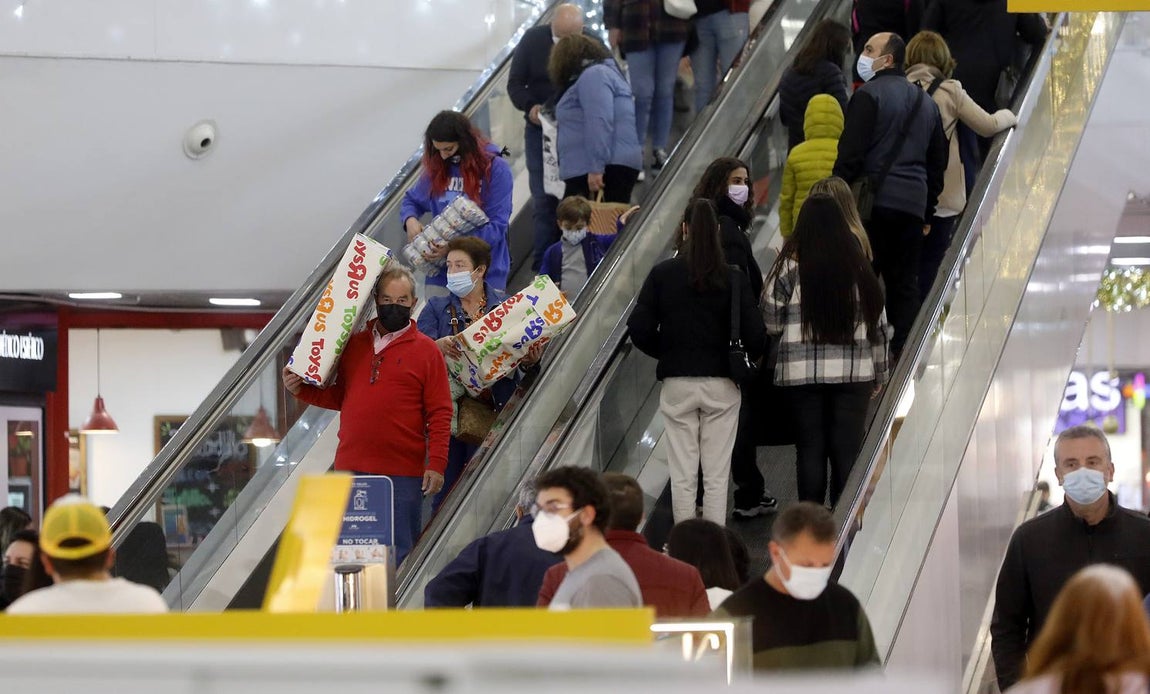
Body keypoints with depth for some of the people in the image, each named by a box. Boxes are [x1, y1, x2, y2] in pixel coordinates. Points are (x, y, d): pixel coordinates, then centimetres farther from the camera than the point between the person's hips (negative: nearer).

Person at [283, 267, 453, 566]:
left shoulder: (426, 351, 1)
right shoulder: (354, 345, 13)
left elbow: (439, 413, -3)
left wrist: (437, 463, -10)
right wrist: (300, 390, 5)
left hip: (403, 473, -4)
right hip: (352, 468, 4)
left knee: (400, 554, 0)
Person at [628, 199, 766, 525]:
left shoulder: (662, 274, -4)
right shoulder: (734, 278, -6)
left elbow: (639, 328, -6)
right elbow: (754, 335, -8)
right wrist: (742, 361, 13)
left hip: (677, 384, 0)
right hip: (722, 384, 0)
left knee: (682, 476, 6)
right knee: (717, 475, 4)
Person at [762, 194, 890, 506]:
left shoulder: (791, 266, -6)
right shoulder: (858, 267, 3)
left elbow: (771, 321, -3)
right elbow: (878, 323, 8)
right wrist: (879, 374, 17)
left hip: (803, 373, -1)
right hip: (854, 372, 1)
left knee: (810, 449, 5)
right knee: (848, 449, 5)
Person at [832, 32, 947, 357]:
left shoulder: (869, 95, -5)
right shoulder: (926, 102, 19)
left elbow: (850, 155, -12)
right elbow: (937, 162, 22)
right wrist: (927, 213, 25)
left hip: (874, 203, -6)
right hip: (913, 205, 6)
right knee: (905, 285, 8)